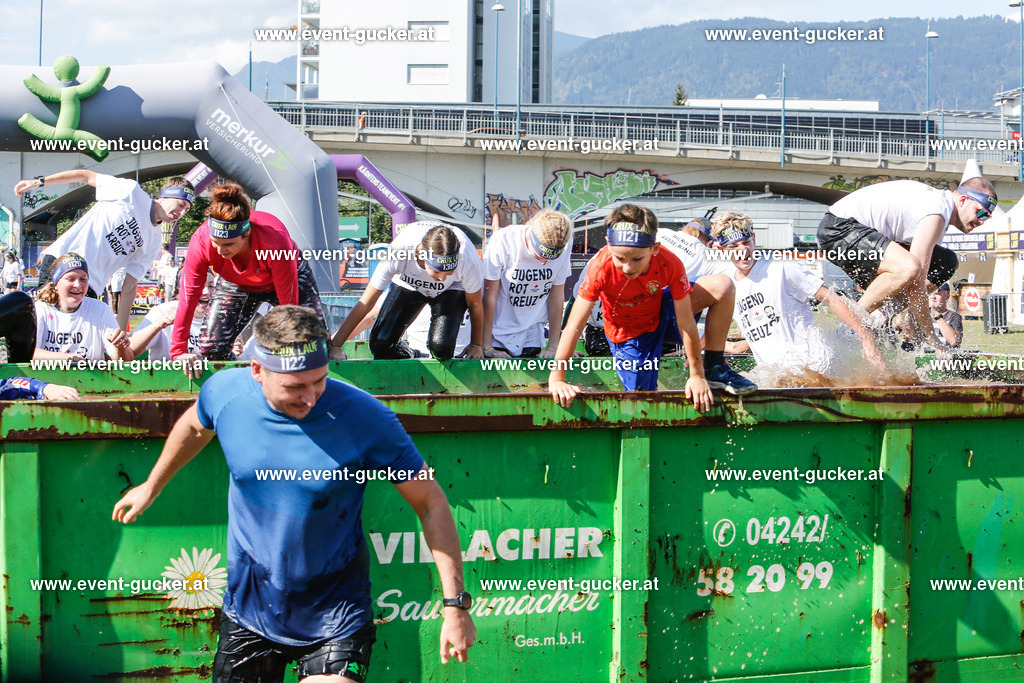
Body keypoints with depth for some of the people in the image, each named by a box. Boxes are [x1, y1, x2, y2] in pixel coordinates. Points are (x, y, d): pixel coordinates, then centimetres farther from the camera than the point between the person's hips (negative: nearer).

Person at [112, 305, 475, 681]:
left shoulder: (364, 417, -22)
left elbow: (430, 503, -13)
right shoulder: (224, 391, -12)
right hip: (249, 607, 4)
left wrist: (455, 605, -14)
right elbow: (195, 427, 14)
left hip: (334, 618, -3)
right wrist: (151, 487, 29)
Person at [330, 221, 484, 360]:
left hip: (452, 289, -1)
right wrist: (335, 346, -24)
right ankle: (414, 358, 21)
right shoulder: (398, 253, -39)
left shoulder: (467, 259, -40)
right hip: (408, 284, 1)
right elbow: (365, 304, -26)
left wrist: (476, 345, -4)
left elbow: (475, 303, -17)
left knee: (441, 347, -26)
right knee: (381, 346, -12)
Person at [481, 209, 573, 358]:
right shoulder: (503, 241, -21)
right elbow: (489, 296, -14)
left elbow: (557, 296, -3)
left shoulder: (565, 245, -13)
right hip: (497, 330, -3)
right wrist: (486, 347, -12)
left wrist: (552, 346, -1)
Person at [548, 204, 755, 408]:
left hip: (662, 311, 1)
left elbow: (686, 324, -25)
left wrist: (697, 375, -22)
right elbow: (574, 326, -32)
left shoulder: (669, 264, -32)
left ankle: (715, 368, -3)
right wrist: (556, 379, -35)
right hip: (630, 334, -1)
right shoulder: (601, 268, -36)